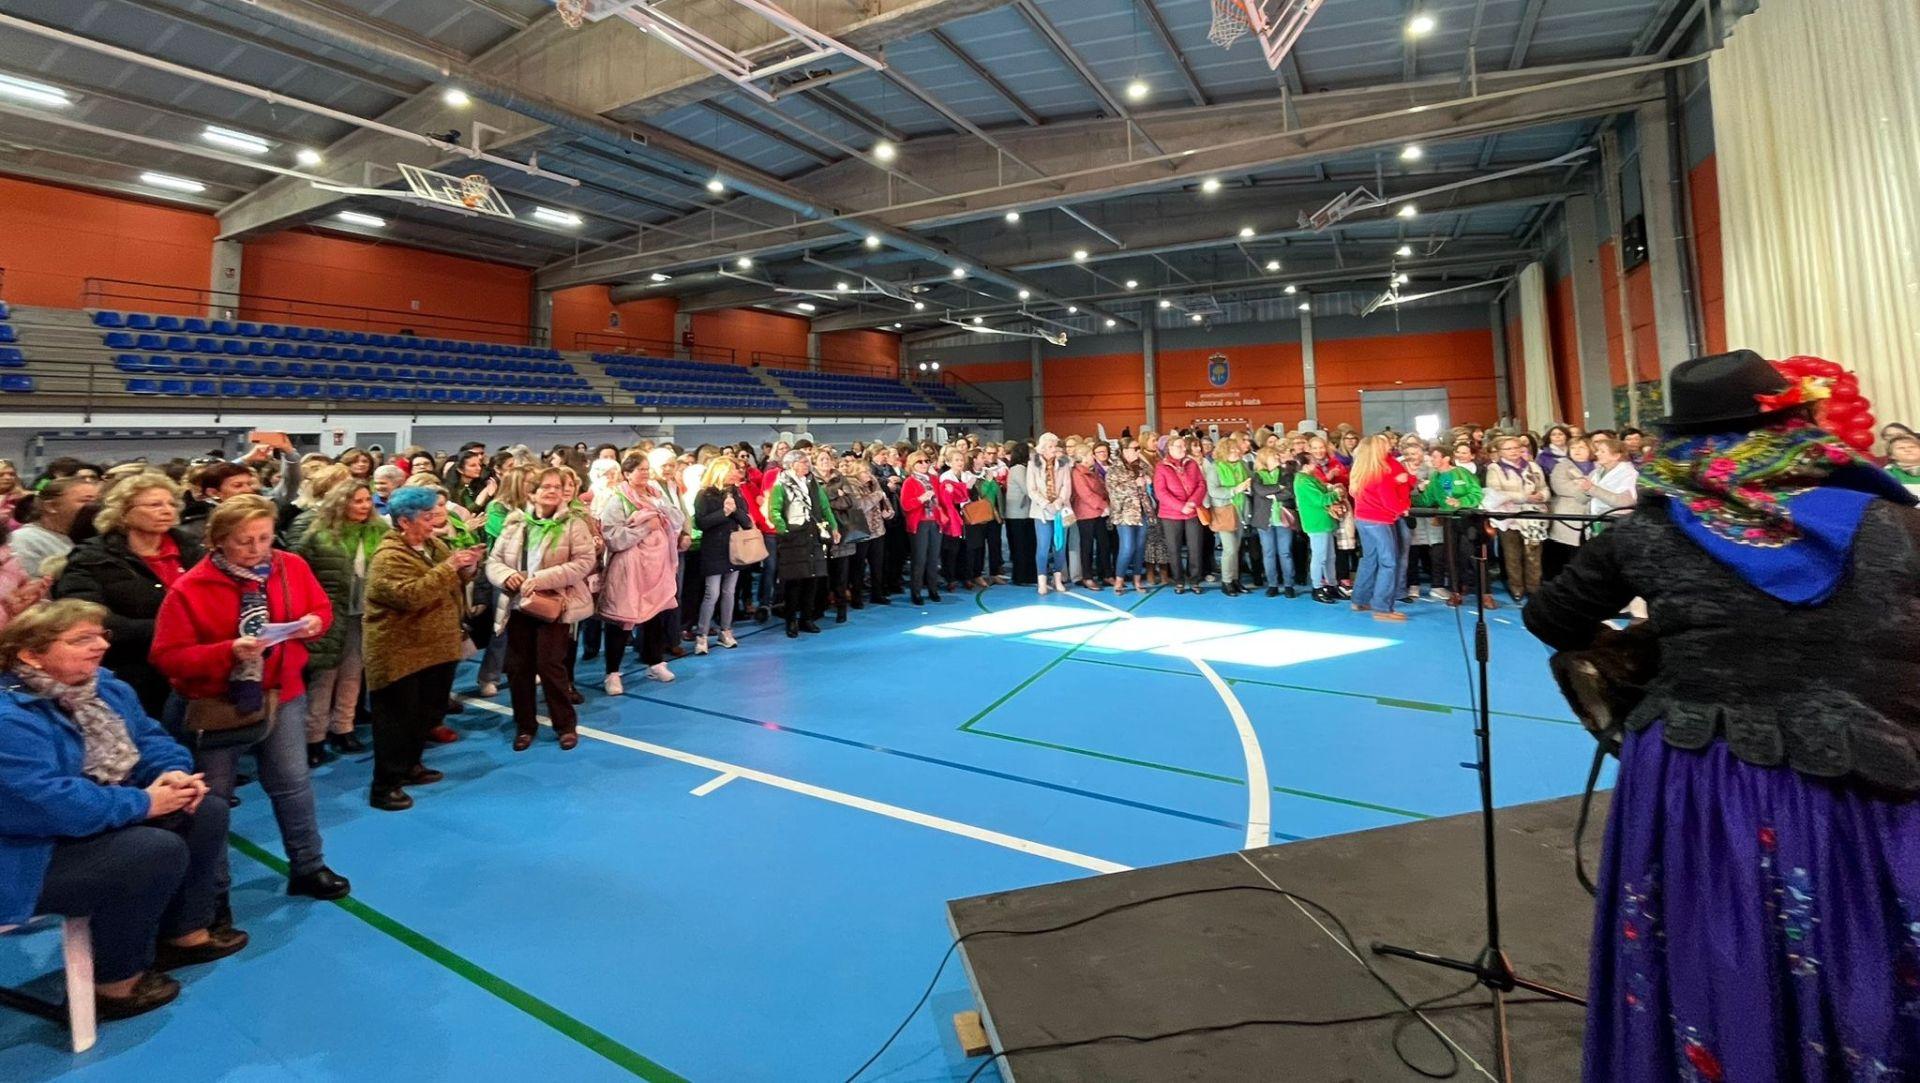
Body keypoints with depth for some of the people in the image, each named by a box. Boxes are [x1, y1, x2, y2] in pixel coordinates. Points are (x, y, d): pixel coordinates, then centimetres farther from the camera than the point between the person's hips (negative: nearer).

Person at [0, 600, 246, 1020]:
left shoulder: (105, 686, 1)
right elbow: (52, 805, -33)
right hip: (35, 856, -10)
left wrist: (174, 773, -14)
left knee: (207, 812, 3)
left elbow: (150, 739, 8)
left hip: (104, 820, 10)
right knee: (159, 851, -27)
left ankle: (186, 932, 17)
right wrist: (144, 802, -24)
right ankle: (115, 981, -6)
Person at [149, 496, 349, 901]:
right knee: (211, 799, 10)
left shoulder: (292, 567, -6)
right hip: (214, 704, -3)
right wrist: (227, 652, -30)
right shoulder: (189, 588, -17)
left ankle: (307, 868, 26)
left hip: (282, 695, 3)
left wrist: (313, 623, -15)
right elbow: (167, 657, -16)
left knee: (293, 784, 11)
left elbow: (321, 608, 8)